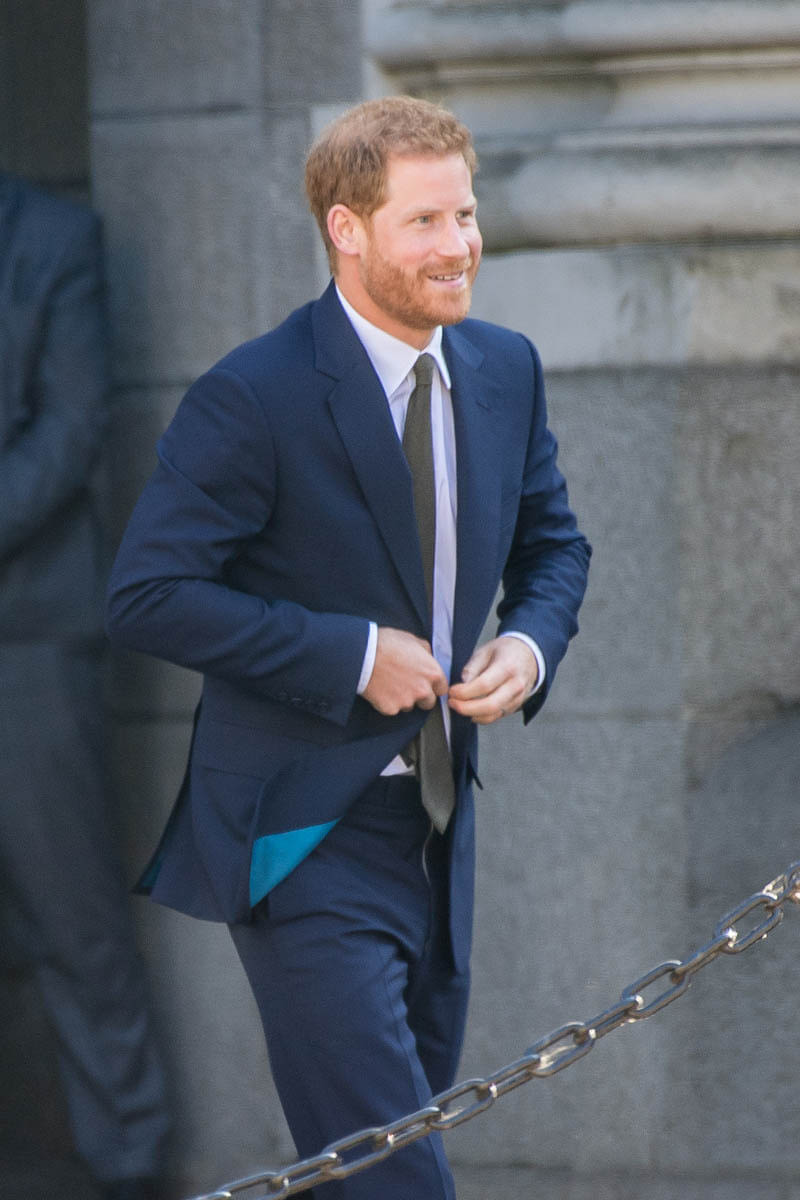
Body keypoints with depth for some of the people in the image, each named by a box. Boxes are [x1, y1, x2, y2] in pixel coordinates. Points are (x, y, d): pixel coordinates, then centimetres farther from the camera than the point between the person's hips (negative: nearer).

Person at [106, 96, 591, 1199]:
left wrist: (531, 644, -3)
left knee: (416, 1111, 15)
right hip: (302, 846, -7)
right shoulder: (252, 401, -16)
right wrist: (352, 655, -20)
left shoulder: (506, 372, 6)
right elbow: (148, 597, -18)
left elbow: (551, 542, 20)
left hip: (436, 836, 7)